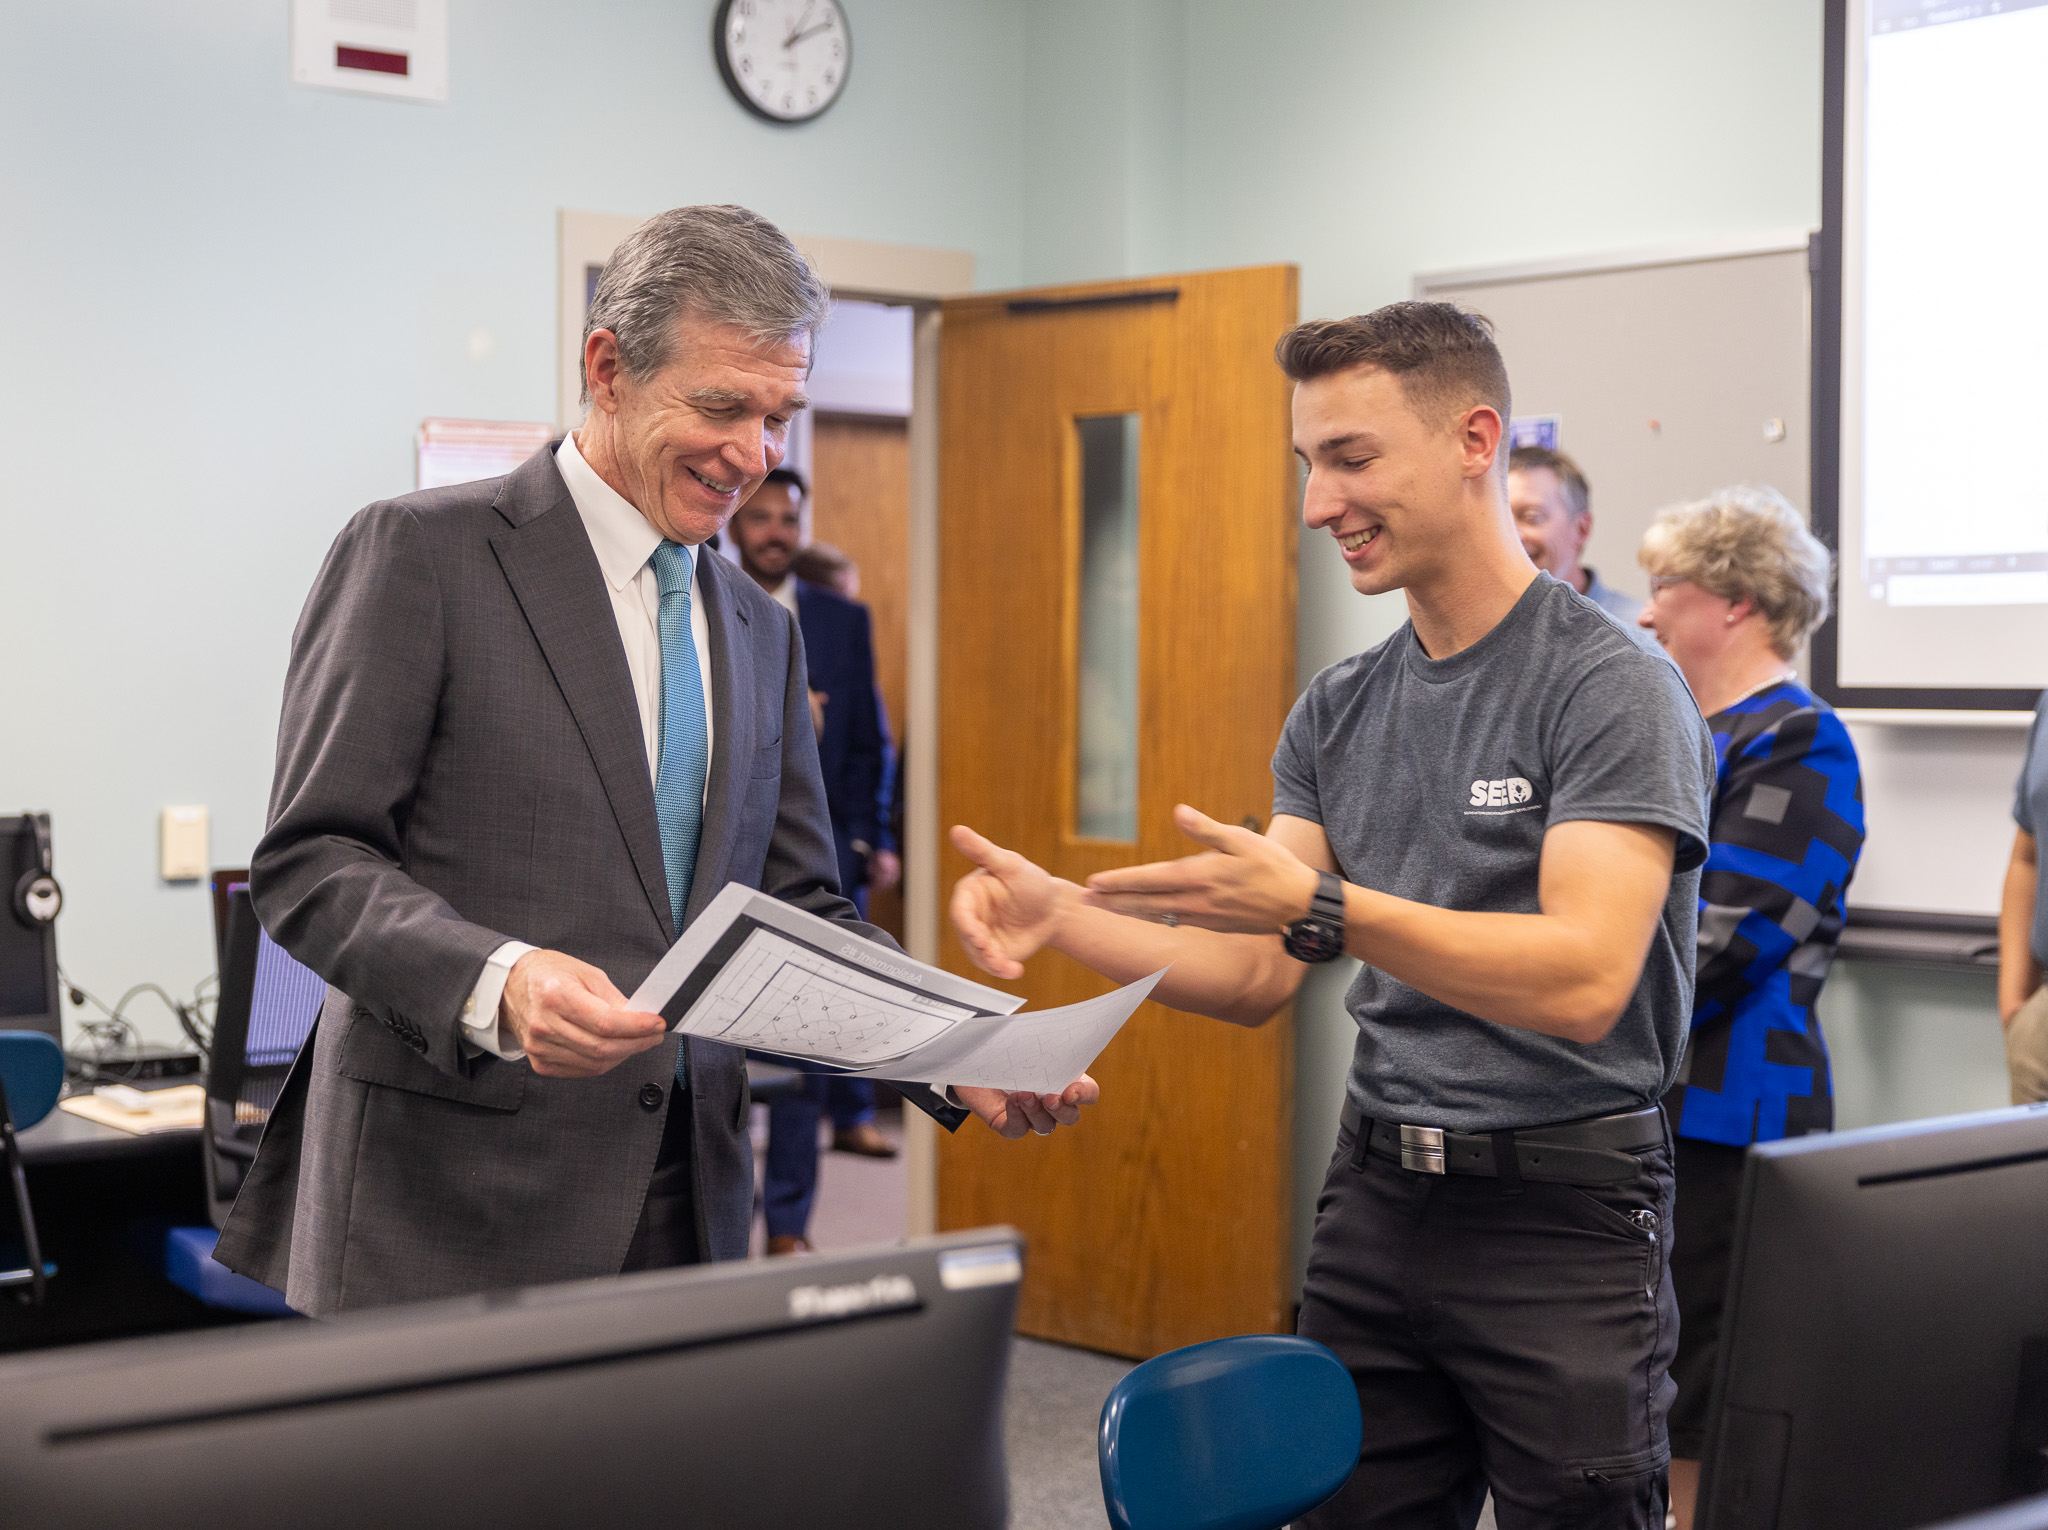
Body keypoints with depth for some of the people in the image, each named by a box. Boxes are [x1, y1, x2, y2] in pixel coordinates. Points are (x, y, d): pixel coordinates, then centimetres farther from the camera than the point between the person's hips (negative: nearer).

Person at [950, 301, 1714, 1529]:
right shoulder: (1340, 710, 10)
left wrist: (1322, 907, -30)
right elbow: (1258, 978, 8)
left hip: (1561, 1207, -6)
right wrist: (1060, 914, -7)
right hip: (1376, 1194, 6)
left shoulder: (1613, 689, -12)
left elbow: (1583, 981, -23)